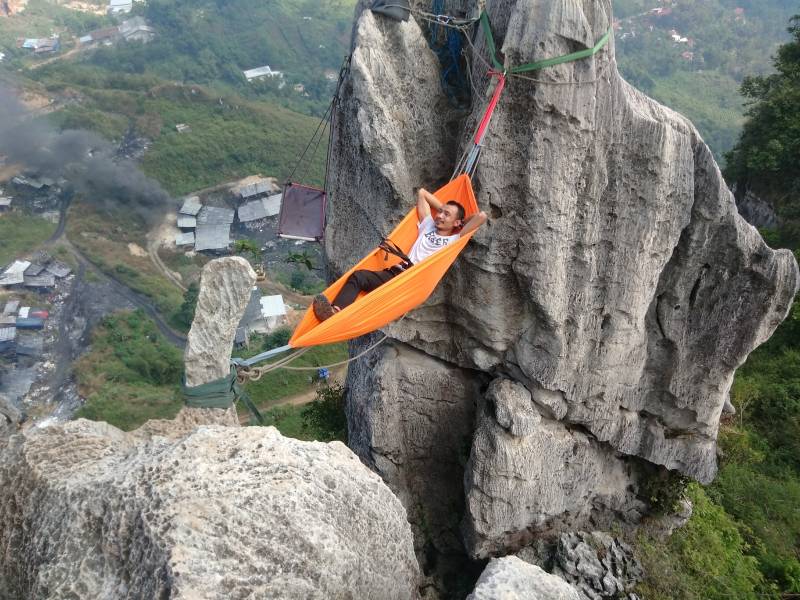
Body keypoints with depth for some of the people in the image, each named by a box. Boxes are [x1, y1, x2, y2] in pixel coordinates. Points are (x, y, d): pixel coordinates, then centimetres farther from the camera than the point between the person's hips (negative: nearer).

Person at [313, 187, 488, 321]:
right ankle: (334, 313, -38)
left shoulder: (454, 240, 13)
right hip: (398, 273, 6)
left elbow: (481, 216, 3)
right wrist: (443, 207, 37)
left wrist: (461, 221, 20)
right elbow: (422, 193, 37)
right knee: (358, 276, -19)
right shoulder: (428, 226, 28)